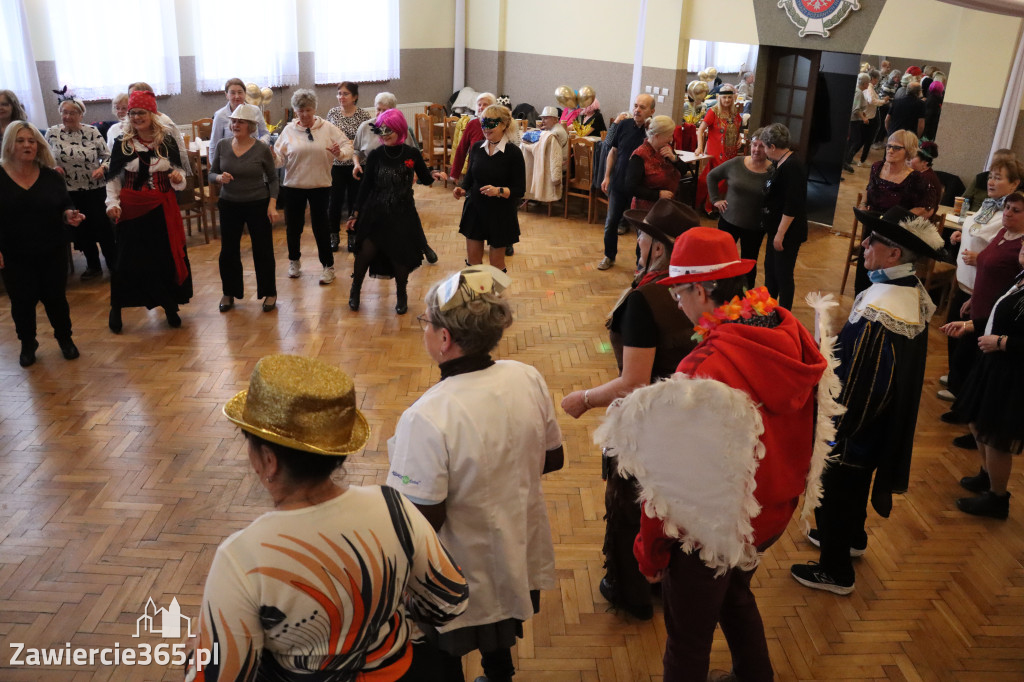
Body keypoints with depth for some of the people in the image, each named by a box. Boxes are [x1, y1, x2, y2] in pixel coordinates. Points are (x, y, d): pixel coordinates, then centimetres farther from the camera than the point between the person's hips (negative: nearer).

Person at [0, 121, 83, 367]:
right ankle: (28, 345, 28)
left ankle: (64, 338, 29)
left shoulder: (51, 176, 1)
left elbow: (65, 205, 7)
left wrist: (70, 215, -18)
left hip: (52, 252, 1)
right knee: (22, 302, 8)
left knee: (55, 297, 8)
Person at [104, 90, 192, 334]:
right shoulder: (122, 144, -1)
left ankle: (170, 306, 21)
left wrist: (178, 178, -11)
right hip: (132, 210, -1)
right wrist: (113, 204, -9)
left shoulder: (167, 141, 3)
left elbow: (178, 170, 11)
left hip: (163, 208, 2)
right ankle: (116, 307, 18)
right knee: (128, 259, 2)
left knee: (168, 256, 6)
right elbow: (113, 178, 2)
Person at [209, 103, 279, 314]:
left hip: (258, 205, -2)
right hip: (229, 205, 3)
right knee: (228, 251, 7)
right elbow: (211, 173, 6)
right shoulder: (223, 145, -1)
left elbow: (272, 178, 0)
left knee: (263, 251, 3)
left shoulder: (262, 149, -8)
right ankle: (229, 293, 24)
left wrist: (272, 204, -10)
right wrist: (220, 177, -17)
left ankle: (269, 293, 20)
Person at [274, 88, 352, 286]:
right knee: (293, 226, 12)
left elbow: (348, 146, -2)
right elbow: (279, 157, 0)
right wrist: (273, 158, -23)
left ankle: (328, 266, 14)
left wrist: (340, 153, -23)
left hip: (320, 185, -2)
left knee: (321, 226, 2)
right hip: (293, 185, 2)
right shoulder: (289, 130, 1)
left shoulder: (327, 128, -1)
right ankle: (294, 260, 34)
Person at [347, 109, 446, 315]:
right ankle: (355, 290, 18)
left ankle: (401, 296, 27)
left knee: (401, 256, 4)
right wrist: (356, 213, 4)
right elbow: (366, 186, 3)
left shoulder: (412, 154, -4)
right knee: (365, 252, -8)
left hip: (403, 215, 0)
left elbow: (424, 178, 11)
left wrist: (434, 174, -13)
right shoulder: (375, 155, -3)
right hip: (375, 214, 0)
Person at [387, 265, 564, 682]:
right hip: (520, 562, 6)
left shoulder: (425, 420, -35)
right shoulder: (528, 380, -15)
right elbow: (553, 459, -1)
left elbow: (422, 519, -27)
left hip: (460, 583, -5)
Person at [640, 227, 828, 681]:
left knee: (688, 641, 17)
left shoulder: (704, 369, -34)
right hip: (774, 512, 8)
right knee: (735, 596, 34)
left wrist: (651, 551, -11)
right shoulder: (791, 335, -12)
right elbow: (803, 424, 3)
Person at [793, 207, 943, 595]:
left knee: (834, 493, 13)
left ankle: (835, 571, 33)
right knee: (856, 482, 30)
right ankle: (852, 537, 55)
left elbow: (859, 385, -28)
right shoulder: (914, 293, -5)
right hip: (886, 425, 9)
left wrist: (832, 431, -16)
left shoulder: (879, 313, -35)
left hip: (852, 428, -9)